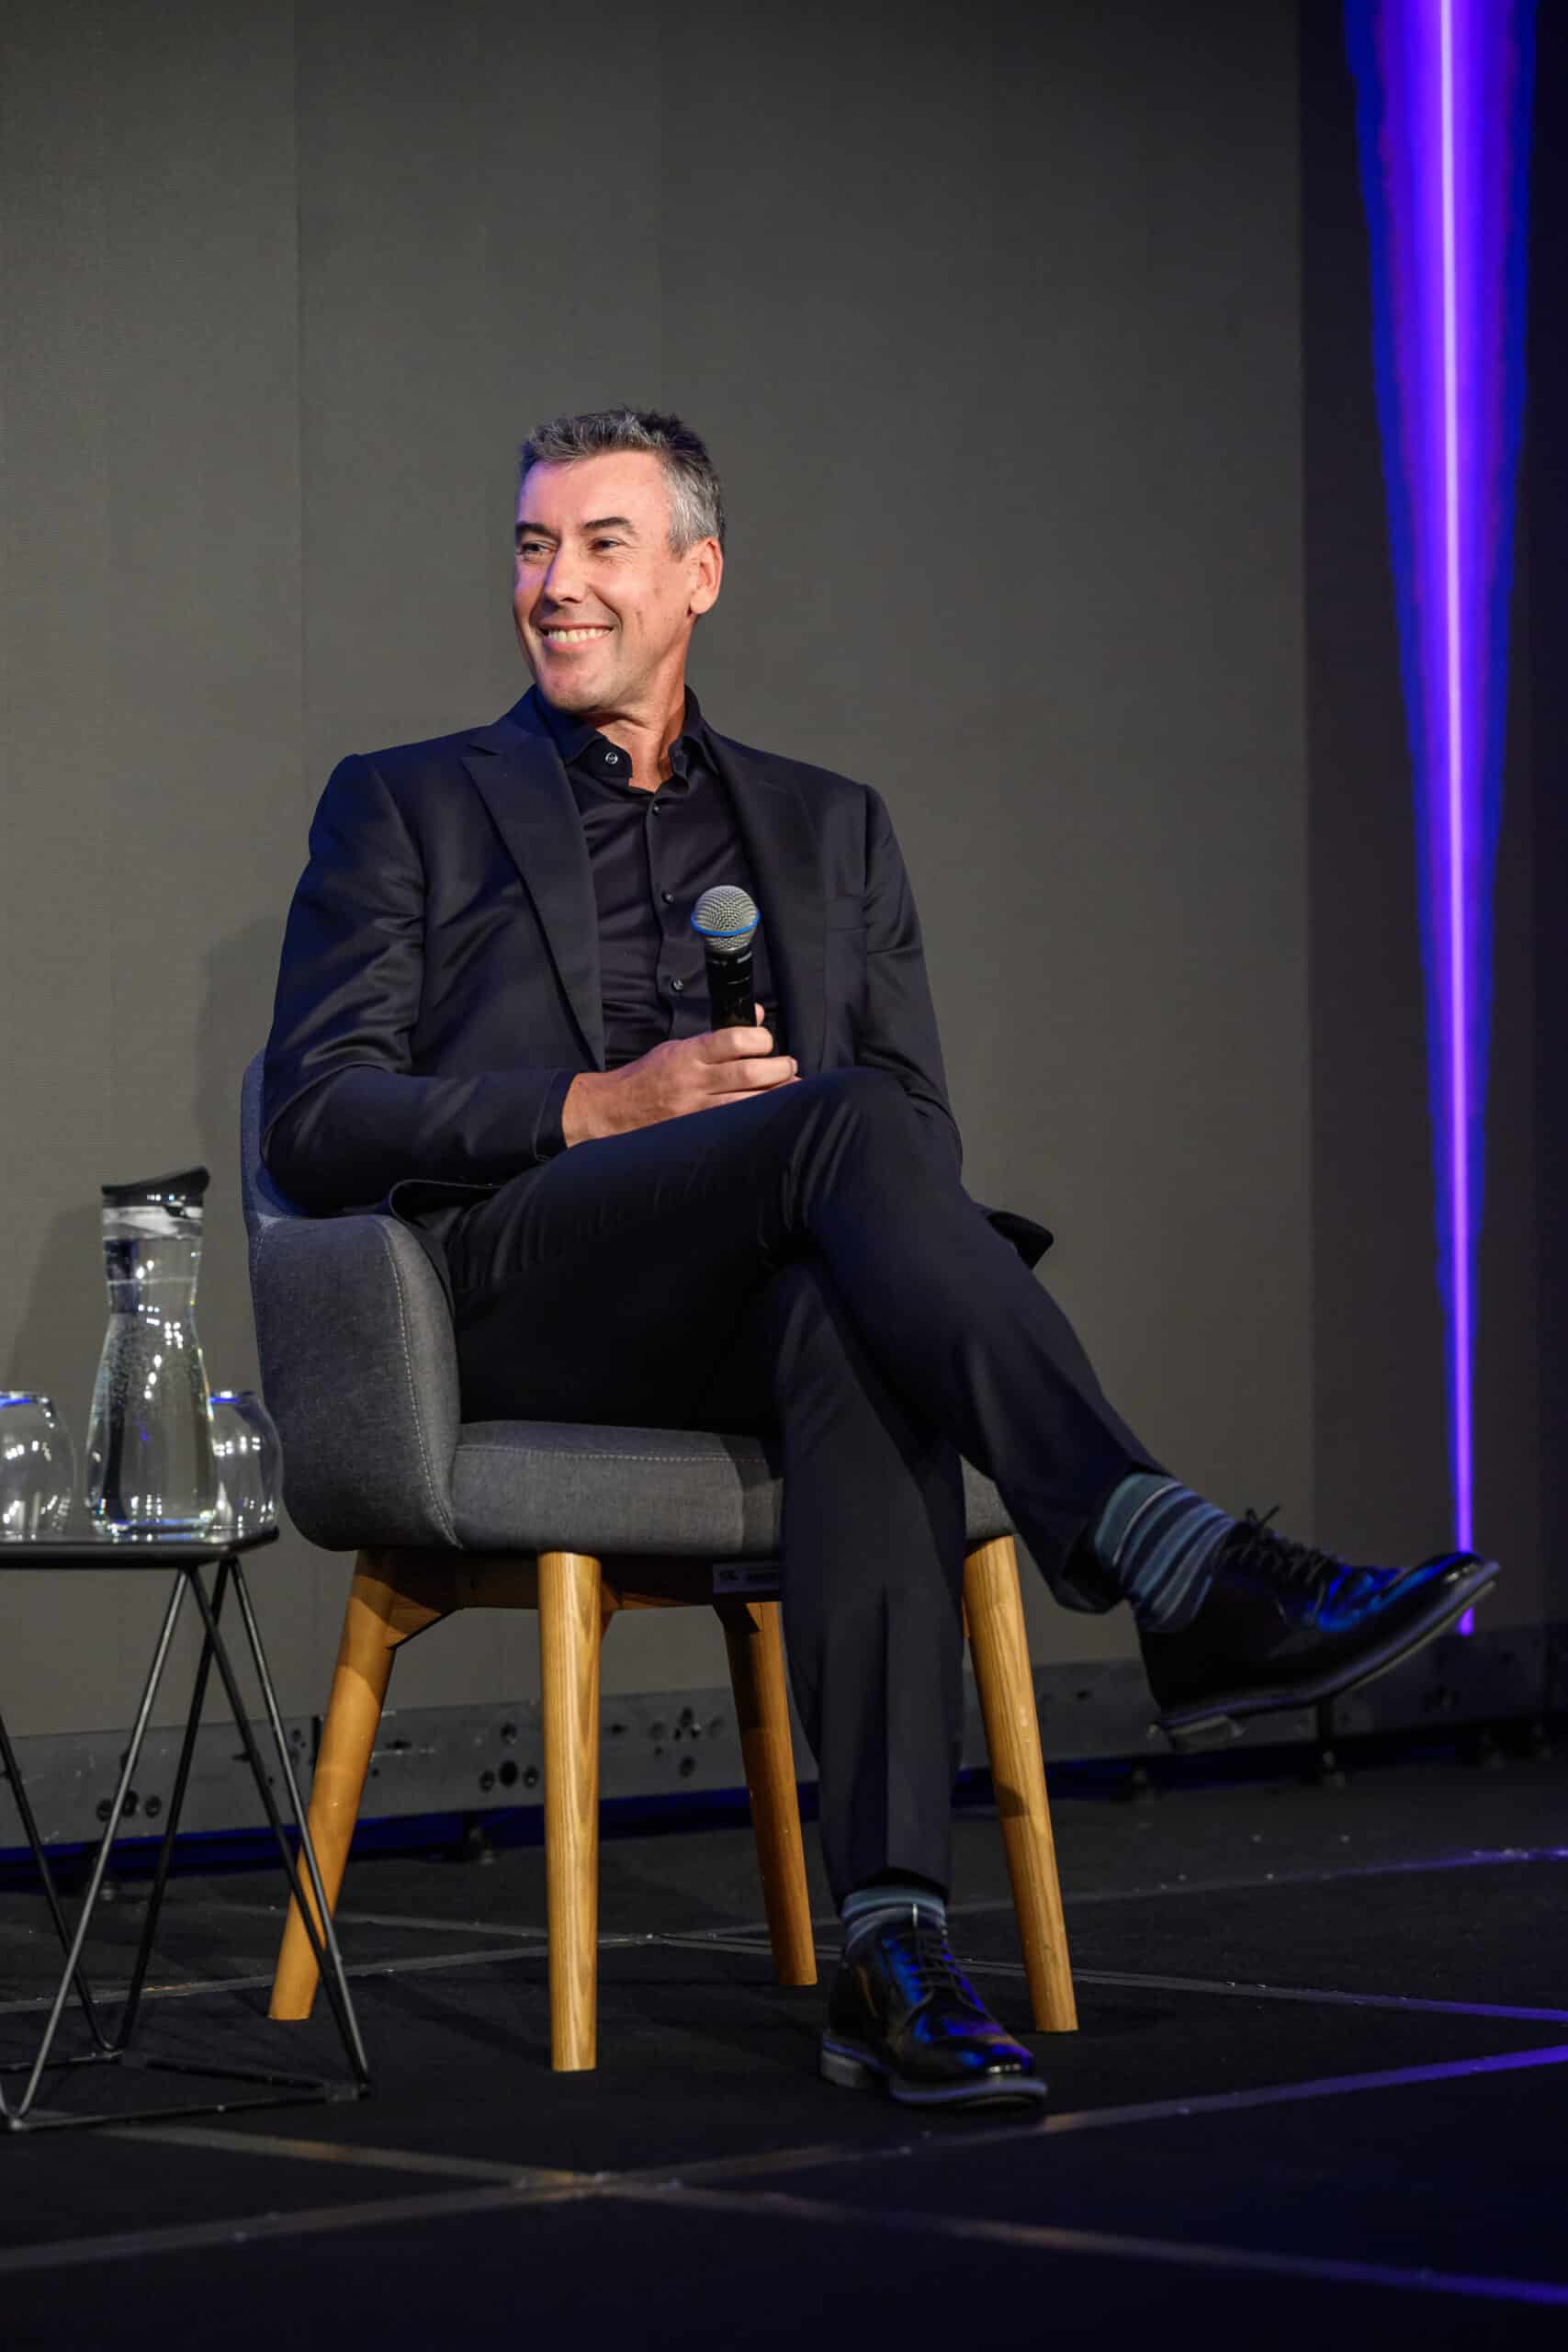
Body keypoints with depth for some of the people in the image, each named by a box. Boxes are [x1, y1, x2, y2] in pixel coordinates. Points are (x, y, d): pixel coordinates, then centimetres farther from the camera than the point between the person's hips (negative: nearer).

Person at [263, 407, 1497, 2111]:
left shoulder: (827, 825, 26)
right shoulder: (408, 809, 17)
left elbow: (926, 1121, 18)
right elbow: (313, 1122, 4)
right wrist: (604, 1110, -9)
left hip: (759, 1304, 2)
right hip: (515, 1297, -2)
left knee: (854, 1336, -38)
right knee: (850, 1130, -33)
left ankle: (891, 1942, -49)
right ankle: (1183, 1573, -47)